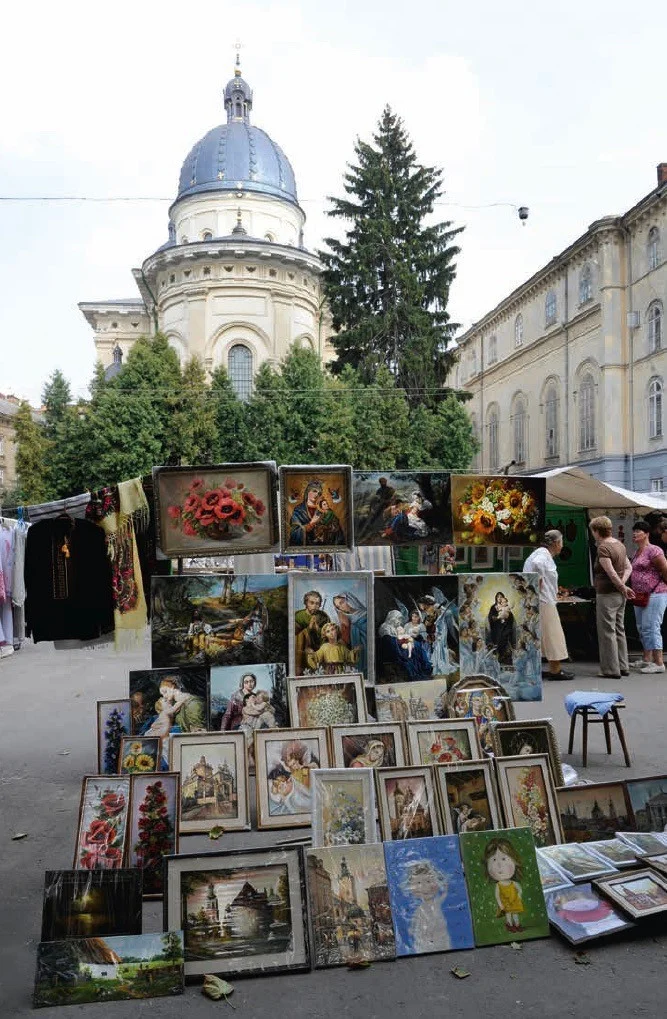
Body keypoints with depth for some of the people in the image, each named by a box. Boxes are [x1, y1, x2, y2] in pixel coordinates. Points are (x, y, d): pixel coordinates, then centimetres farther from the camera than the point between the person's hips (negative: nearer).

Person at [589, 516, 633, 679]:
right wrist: (622, 584, 1)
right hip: (619, 595, 9)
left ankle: (611, 669, 5)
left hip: (607, 594, -9)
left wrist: (623, 587, -8)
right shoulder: (619, 544, 10)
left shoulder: (603, 548, -17)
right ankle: (623, 667, 23)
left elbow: (612, 574, -22)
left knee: (607, 632, 0)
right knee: (619, 630, 16)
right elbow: (628, 567, 13)